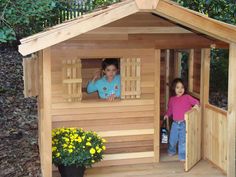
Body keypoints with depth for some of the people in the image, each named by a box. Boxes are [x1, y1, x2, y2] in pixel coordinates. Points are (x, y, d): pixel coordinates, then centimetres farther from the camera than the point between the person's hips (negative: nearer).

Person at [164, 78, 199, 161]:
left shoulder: (187, 97, -6)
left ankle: (182, 156, 13)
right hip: (175, 123, 3)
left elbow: (195, 101, -8)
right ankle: (171, 151, 41)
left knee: (183, 140, -1)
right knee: (172, 139, 14)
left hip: (184, 123, -3)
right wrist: (167, 115, 2)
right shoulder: (172, 99, 4)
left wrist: (196, 105, -28)